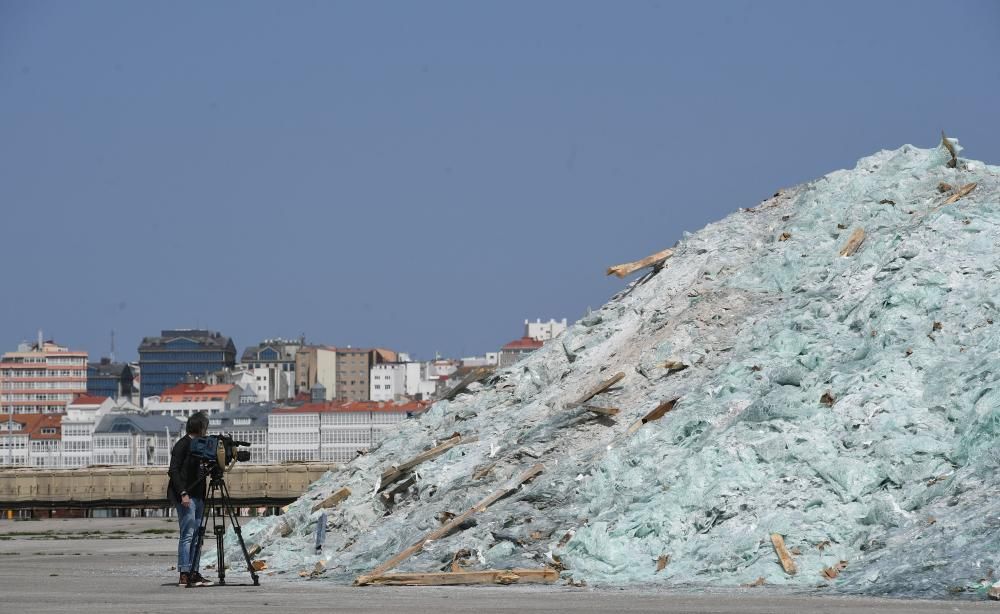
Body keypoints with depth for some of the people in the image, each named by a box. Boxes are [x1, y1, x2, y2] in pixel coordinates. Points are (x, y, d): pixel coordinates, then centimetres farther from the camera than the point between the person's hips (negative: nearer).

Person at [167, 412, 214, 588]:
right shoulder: (182, 445, -9)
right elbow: (174, 471, -14)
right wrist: (183, 493, -19)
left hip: (197, 496, 9)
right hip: (185, 496, -9)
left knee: (196, 535, 7)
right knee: (187, 534, -10)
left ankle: (194, 574, 10)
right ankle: (184, 575, -11)